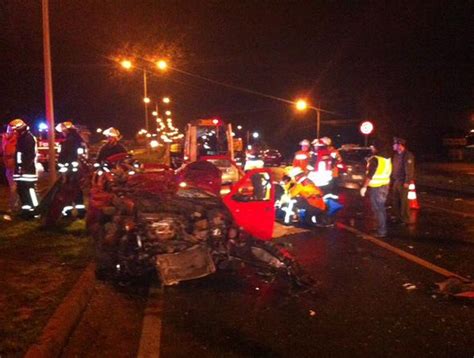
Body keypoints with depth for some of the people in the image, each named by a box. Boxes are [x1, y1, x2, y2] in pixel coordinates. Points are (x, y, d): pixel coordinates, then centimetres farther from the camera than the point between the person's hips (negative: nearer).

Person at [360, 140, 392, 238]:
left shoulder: (375, 159, -17)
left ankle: (381, 231, -2)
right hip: (385, 185, 9)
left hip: (376, 187, -9)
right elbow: (388, 172, 15)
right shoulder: (387, 158, 9)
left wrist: (364, 186, -18)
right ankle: (383, 228, 27)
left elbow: (370, 174, -21)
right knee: (381, 208, 19)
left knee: (377, 209, -3)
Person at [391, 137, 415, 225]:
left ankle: (406, 220, 4)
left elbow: (409, 169, -15)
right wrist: (392, 180, 12)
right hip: (395, 181, 8)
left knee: (404, 201, -4)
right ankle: (398, 218, 22)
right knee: (395, 201, 11)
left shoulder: (408, 155, -11)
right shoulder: (396, 155, 12)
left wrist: (407, 182, -18)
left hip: (403, 182, -8)